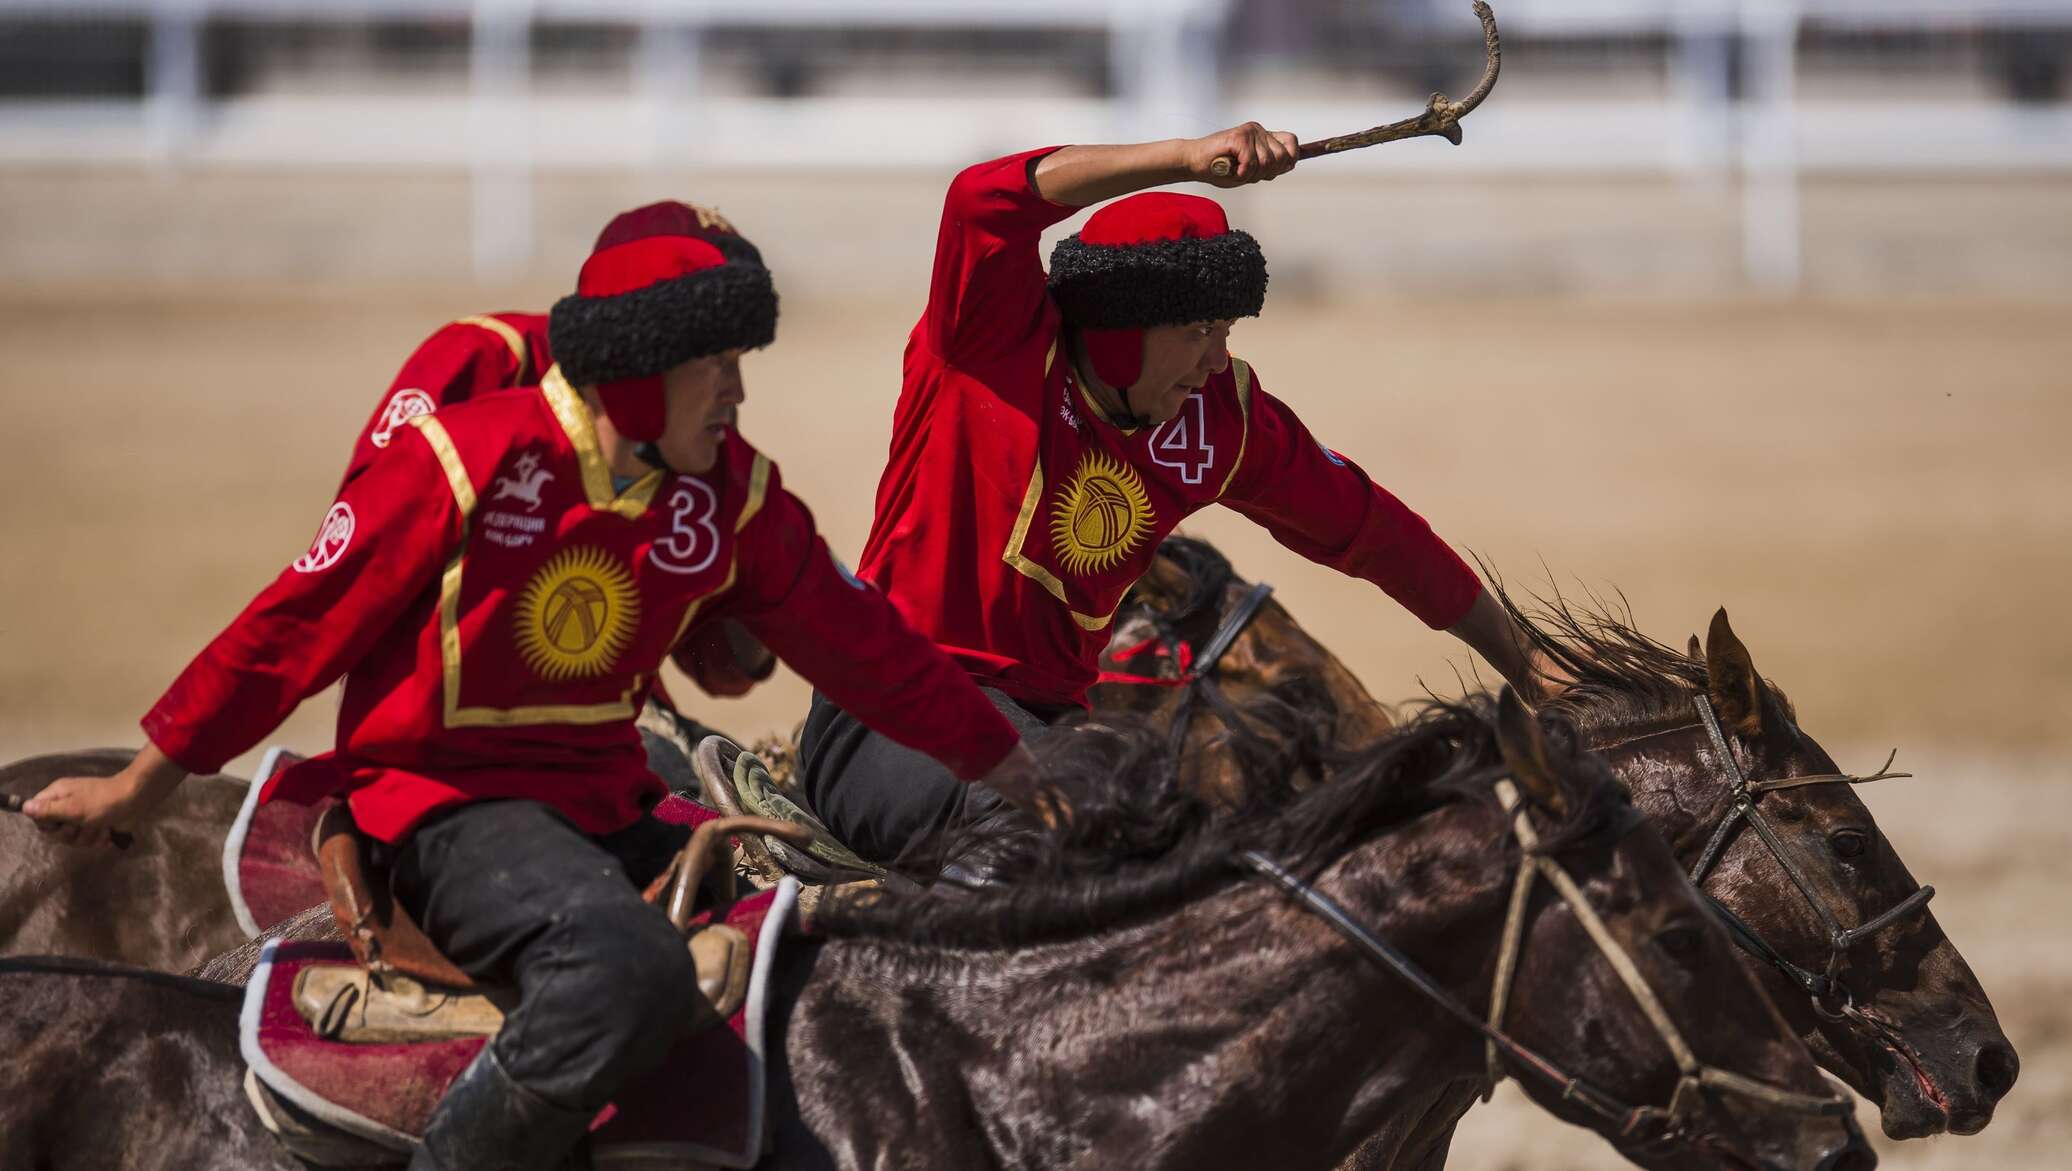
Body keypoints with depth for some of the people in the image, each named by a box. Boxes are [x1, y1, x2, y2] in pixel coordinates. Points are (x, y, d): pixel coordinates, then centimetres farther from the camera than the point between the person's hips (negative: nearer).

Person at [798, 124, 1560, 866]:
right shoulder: (995, 341, -8)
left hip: (1045, 720, 6)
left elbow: (1368, 529, 21)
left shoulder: (1224, 419, 8)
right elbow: (988, 201, -29)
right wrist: (1190, 159, -35)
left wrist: (1524, 668, 28)